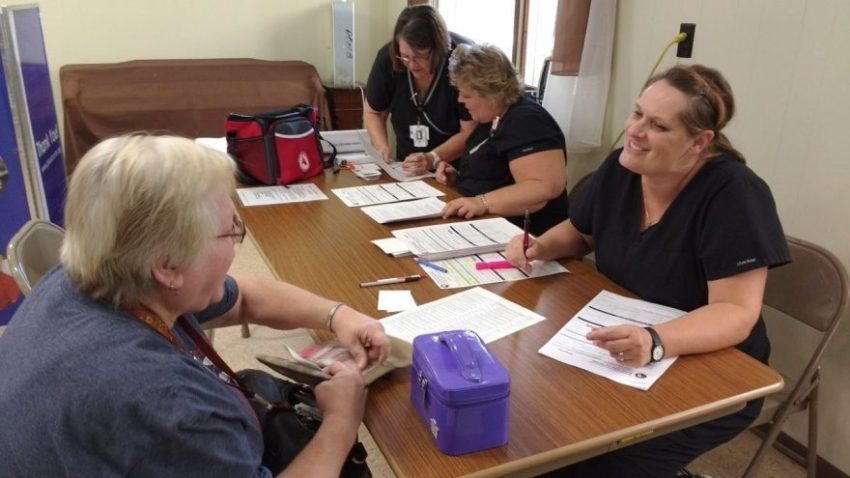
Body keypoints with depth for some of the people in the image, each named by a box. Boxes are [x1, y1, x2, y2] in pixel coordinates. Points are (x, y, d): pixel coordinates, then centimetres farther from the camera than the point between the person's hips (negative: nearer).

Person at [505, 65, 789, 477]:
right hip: (614, 353, 5)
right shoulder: (619, 167, -4)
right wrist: (540, 246, -8)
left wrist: (655, 343, -42)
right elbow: (579, 233, 13)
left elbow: (736, 312, -24)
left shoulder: (734, 194, -21)